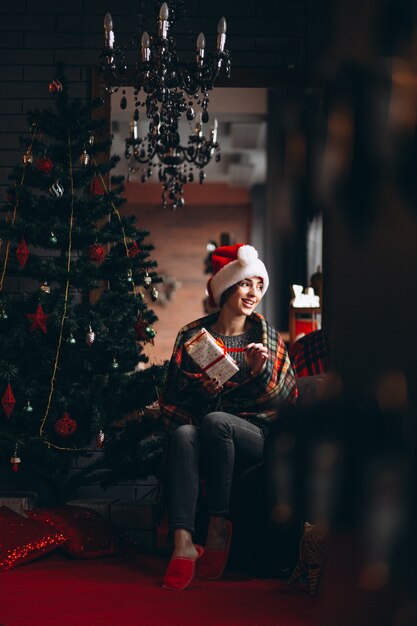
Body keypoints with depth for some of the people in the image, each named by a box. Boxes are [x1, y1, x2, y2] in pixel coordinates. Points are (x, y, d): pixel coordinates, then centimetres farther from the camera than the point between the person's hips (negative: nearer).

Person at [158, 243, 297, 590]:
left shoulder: (266, 336, 10)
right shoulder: (193, 335, 9)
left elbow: (287, 398, 5)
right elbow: (172, 397, 9)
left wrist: (261, 371, -12)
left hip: (254, 433, -1)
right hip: (203, 430, 1)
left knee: (214, 422, -34)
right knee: (183, 435, -35)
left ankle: (219, 526, -27)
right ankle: (183, 543, -44)